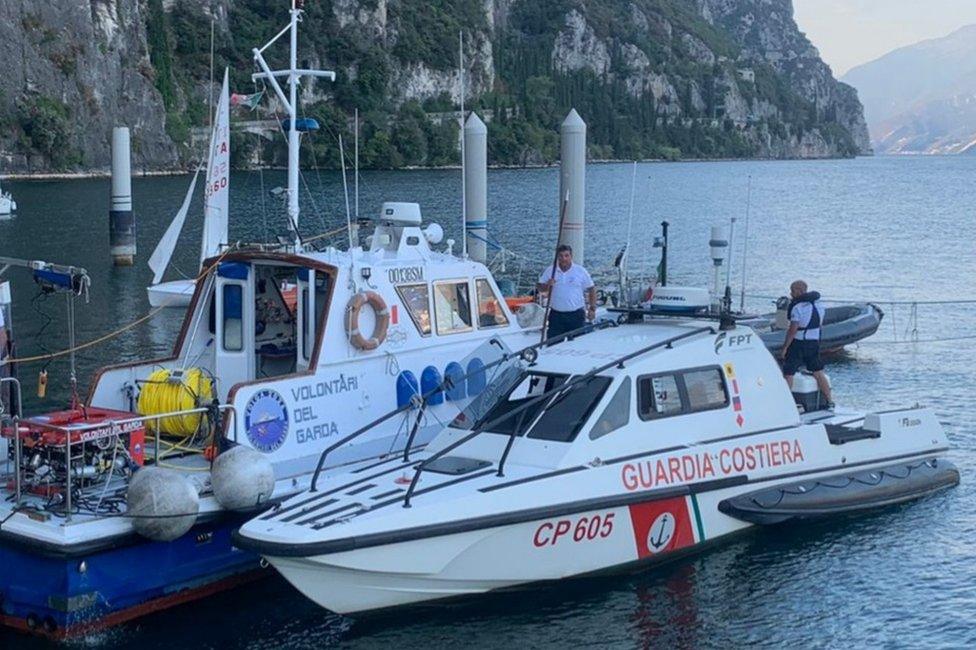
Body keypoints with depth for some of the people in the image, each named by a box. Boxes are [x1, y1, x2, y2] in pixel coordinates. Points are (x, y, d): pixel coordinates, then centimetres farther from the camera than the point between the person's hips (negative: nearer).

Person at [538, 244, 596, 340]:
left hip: (576, 315, -1)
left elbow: (591, 290, 5)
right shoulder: (550, 271, 3)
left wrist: (592, 309, -3)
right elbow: (540, 289, 5)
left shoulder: (581, 271, 0)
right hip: (556, 315, 1)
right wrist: (547, 285, -17)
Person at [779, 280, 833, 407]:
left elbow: (792, 330, -20)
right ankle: (830, 402, 21)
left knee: (788, 374, 0)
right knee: (818, 373, 17)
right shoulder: (818, 304, 6)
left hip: (798, 344, -7)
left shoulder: (798, 307, -19)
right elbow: (819, 324, 13)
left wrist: (784, 348, -15)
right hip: (814, 343, 7)